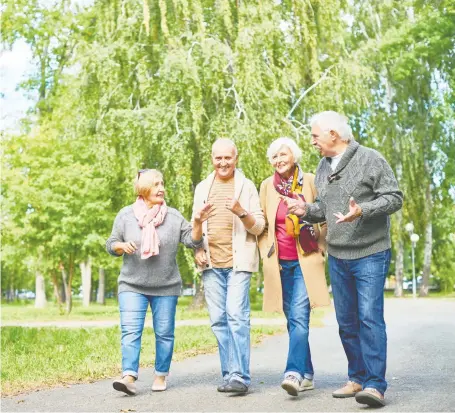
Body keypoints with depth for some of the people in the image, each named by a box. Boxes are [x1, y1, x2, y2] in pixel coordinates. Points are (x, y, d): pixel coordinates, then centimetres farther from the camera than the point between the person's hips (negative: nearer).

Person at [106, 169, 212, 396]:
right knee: (130, 331, -12)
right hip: (132, 285, -1)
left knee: (164, 333, 6)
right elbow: (111, 245, 7)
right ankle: (129, 376, -14)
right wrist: (122, 245, -14)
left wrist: (198, 222, -18)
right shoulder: (126, 215, 2)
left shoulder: (173, 216, 2)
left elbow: (192, 241, 0)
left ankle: (161, 375, 19)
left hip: (166, 286, 1)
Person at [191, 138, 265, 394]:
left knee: (237, 315, -14)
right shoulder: (203, 188, 15)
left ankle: (240, 376, -12)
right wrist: (197, 250, 3)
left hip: (238, 262, -4)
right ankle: (229, 374, 12)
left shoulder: (247, 186, 4)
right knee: (219, 320, 4)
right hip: (211, 264, 4)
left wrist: (242, 212, -18)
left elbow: (259, 227, 1)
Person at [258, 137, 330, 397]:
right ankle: (307, 375, 17)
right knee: (293, 319, 7)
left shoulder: (310, 181, 0)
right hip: (280, 263, 3)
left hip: (305, 261, -3)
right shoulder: (268, 186, 8)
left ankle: (294, 372, -20)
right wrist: (267, 255, 5)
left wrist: (320, 249, -1)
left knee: (299, 316, -16)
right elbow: (263, 225, 13)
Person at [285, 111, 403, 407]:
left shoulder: (370, 159, -8)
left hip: (370, 254, -7)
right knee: (346, 321, 11)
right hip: (337, 257, 7)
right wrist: (306, 210, 0)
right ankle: (357, 378, 23)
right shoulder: (323, 167, 12)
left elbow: (394, 197, -11)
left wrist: (363, 210, -25)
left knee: (370, 318, -12)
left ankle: (375, 385, -9)